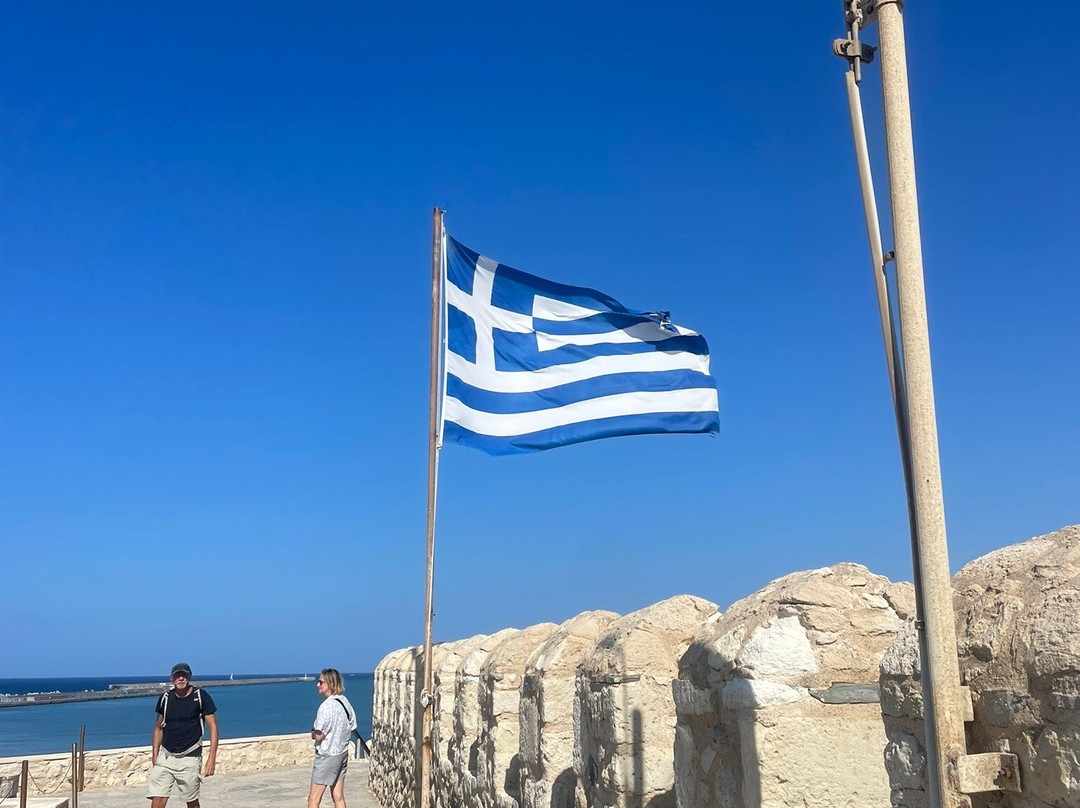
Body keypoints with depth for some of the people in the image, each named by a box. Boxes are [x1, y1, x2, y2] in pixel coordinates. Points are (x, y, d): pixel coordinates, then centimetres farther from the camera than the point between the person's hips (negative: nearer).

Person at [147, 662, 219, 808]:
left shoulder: (200, 696, -6)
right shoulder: (165, 698, 5)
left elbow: (213, 727, -6)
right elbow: (158, 729, 15)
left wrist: (212, 757, -14)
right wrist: (154, 756, 9)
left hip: (190, 758, -3)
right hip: (165, 756, 3)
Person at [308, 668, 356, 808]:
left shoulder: (327, 705, -21)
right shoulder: (344, 701, 4)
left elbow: (318, 736, -20)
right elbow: (352, 726, 13)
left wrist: (313, 733, 1)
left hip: (327, 755, -8)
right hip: (342, 753, 8)